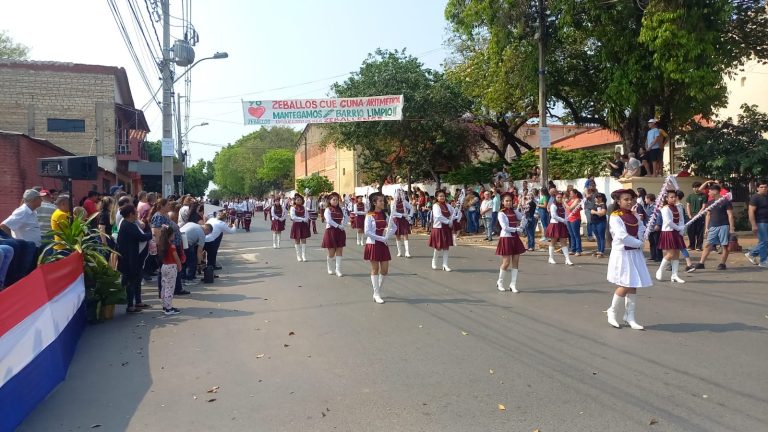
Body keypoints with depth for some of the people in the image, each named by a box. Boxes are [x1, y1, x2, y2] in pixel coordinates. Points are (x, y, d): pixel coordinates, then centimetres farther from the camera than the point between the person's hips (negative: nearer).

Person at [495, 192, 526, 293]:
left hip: (515, 238, 6)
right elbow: (505, 227, -16)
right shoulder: (501, 213, -9)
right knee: (506, 262, -5)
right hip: (506, 238, -6)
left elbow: (524, 219, 12)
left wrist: (520, 228, -5)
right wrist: (517, 229, -10)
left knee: (515, 262, 3)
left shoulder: (515, 212, 8)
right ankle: (500, 282, 16)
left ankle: (513, 284, 9)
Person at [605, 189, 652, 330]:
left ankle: (630, 316, 16)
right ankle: (612, 311, 14)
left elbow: (642, 230, 3)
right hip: (622, 253, -6)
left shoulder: (634, 215, 11)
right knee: (625, 285, -7)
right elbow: (623, 236, -19)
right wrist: (639, 243, -9)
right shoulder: (615, 216, -11)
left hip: (635, 253, 6)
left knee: (633, 286, 7)